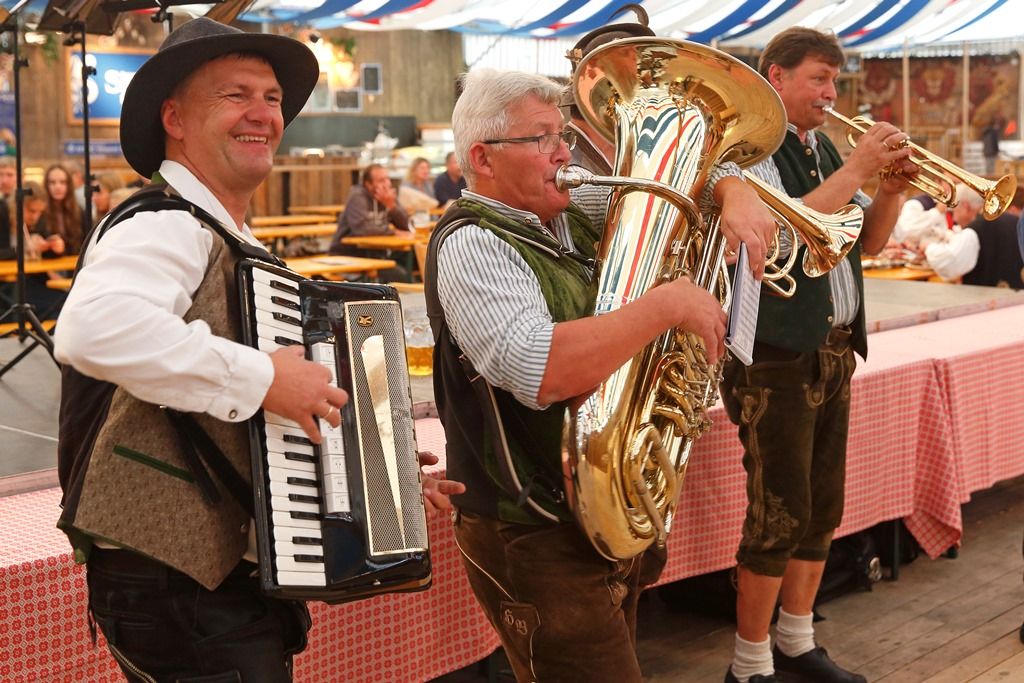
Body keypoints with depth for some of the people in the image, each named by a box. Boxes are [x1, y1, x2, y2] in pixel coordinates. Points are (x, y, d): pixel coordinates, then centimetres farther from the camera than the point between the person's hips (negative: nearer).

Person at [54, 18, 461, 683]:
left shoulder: (238, 251, 18)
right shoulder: (165, 227, -14)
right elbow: (93, 327, -37)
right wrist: (259, 376, -30)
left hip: (238, 575, 10)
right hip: (175, 582, -10)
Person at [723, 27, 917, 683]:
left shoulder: (824, 148, 13)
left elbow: (868, 241, 15)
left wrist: (892, 186, -2)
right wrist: (857, 168, -20)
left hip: (834, 351, 8)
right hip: (776, 356, -8)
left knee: (823, 508, 14)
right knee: (780, 515, -4)